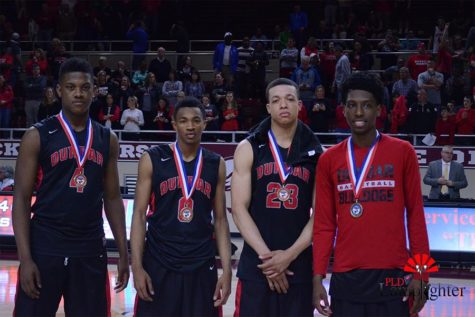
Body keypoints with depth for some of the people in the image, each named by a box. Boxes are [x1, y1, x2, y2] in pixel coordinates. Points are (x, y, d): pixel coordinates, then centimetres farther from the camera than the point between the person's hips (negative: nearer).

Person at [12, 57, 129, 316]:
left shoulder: (107, 140, 8)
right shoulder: (37, 136, -4)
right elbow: (21, 199, -6)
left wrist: (123, 253, 7)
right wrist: (25, 258, -14)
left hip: (91, 250, 4)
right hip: (45, 247, -3)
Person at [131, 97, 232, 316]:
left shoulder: (216, 165, 6)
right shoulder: (152, 160, -2)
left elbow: (220, 220, 8)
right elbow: (139, 214, -3)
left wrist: (227, 270, 1)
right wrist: (137, 266, -11)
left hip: (202, 267, 2)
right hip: (158, 265, -2)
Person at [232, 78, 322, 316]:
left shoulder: (315, 153, 6)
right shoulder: (248, 149, 2)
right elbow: (239, 209, -3)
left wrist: (290, 254, -10)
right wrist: (266, 255, -13)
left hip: (300, 265, 1)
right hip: (256, 265, -1)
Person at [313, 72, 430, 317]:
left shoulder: (403, 152, 2)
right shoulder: (328, 160, 7)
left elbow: (415, 214, 3)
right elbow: (324, 225, 8)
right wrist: (318, 277, 0)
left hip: (393, 274, -1)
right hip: (345, 277, 2)